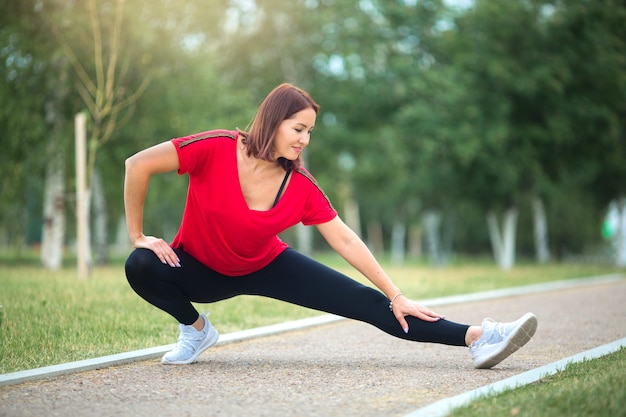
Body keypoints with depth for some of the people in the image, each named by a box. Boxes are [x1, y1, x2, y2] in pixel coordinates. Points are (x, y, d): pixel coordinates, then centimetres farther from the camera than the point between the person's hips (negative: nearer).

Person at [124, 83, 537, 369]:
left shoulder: (301, 186, -18)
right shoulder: (218, 149, -29)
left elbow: (345, 240, -12)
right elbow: (138, 165, -26)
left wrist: (396, 297, -13)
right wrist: (138, 235, -21)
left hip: (265, 266, 2)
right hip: (200, 269, -1)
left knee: (363, 301, -12)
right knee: (141, 267, -34)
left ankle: (475, 337, -18)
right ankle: (195, 328, -6)